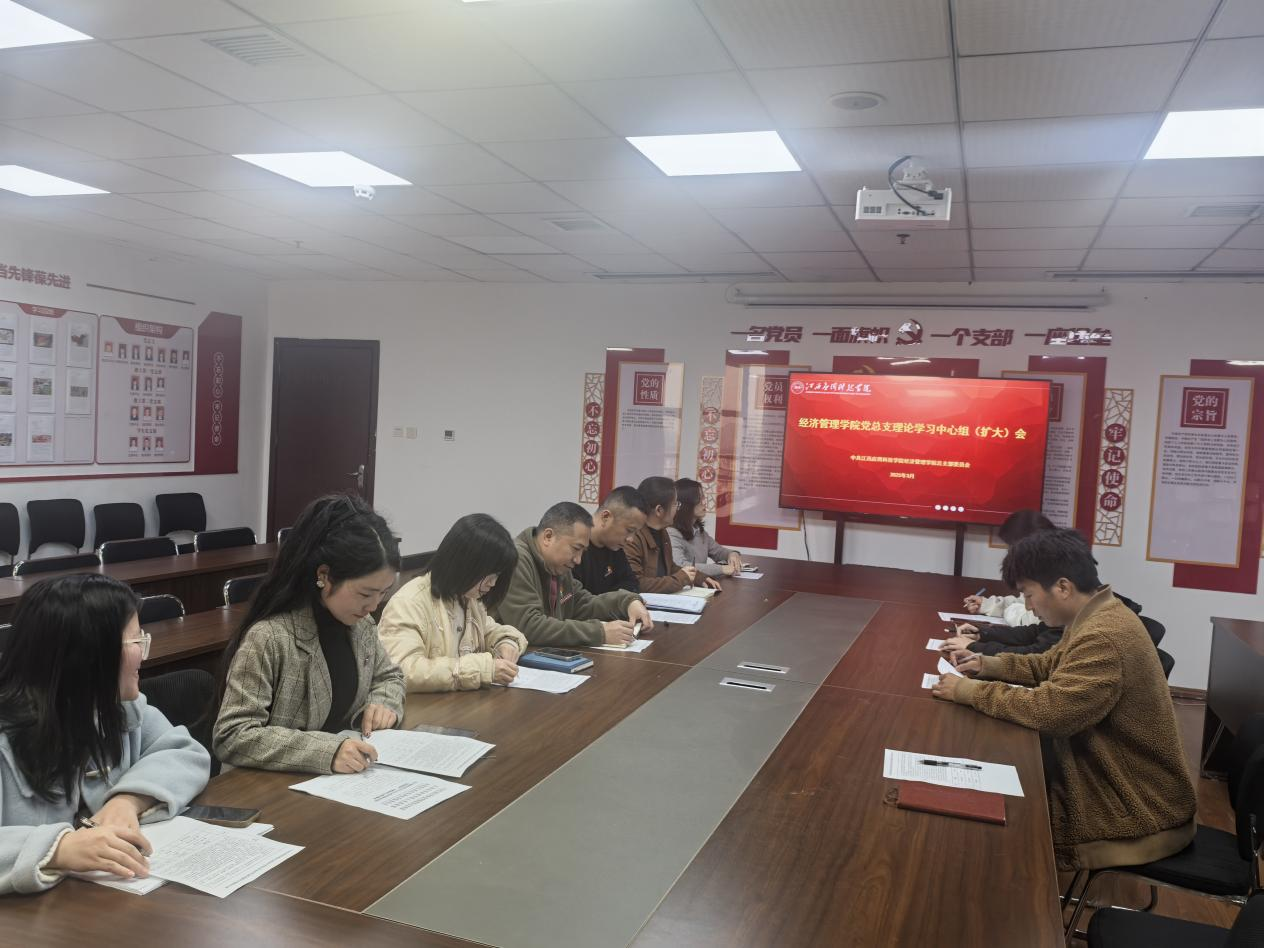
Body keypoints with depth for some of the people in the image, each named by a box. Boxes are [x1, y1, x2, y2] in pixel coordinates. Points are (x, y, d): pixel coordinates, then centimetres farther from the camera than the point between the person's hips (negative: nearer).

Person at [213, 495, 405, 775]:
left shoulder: (359, 623, 0)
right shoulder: (268, 638, -20)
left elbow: (389, 676, 16)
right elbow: (231, 737, -20)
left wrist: (384, 703, -5)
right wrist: (325, 751, -30)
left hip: (348, 777, 5)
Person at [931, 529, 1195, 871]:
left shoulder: (1104, 638, -29)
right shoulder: (1098, 618, 3)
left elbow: (1049, 709, -33)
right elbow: (1054, 665, 18)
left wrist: (970, 691, -22)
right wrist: (995, 665, 2)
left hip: (1137, 810, -9)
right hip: (1114, 779, 9)